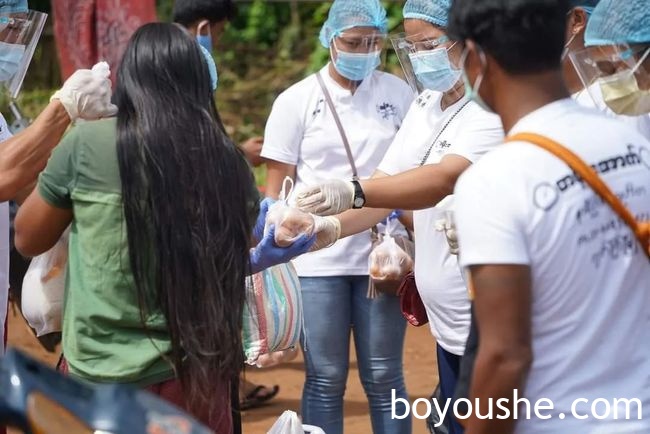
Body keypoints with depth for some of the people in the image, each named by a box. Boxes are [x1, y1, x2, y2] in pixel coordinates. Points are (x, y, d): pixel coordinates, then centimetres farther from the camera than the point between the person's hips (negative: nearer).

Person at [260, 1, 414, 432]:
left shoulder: (399, 93, 3)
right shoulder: (296, 100, -1)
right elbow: (276, 186, 2)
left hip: (381, 255, 1)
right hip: (316, 259, -1)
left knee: (384, 378, 7)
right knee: (325, 379, 6)